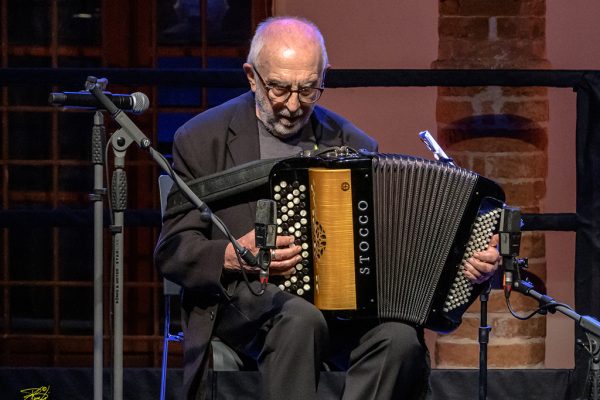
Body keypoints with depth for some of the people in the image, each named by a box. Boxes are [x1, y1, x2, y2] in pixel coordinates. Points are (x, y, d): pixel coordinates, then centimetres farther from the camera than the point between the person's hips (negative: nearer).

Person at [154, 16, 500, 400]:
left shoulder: (352, 143, 13)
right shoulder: (203, 140, 4)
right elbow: (172, 251, 1)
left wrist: (470, 258, -6)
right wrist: (233, 256, -19)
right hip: (240, 298, -3)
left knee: (400, 337, -29)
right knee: (300, 317, -37)